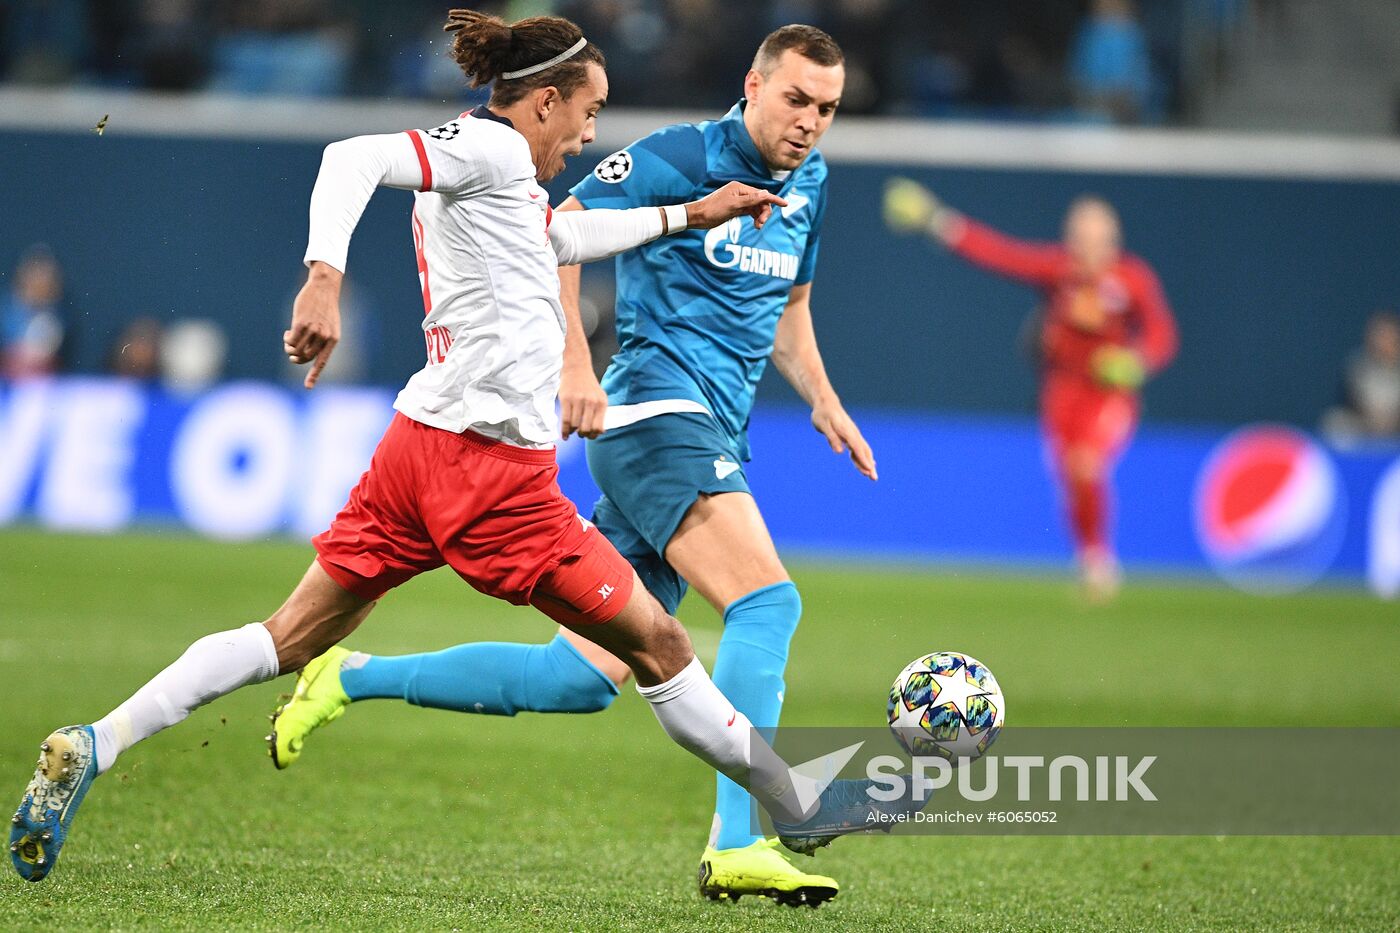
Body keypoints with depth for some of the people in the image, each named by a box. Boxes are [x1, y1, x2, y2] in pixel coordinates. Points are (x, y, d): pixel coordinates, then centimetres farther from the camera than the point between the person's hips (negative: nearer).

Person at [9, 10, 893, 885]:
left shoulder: (498, 179, 21)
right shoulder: (489, 148, -8)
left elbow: (562, 235, 41)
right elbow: (354, 158, -21)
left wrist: (687, 216, 44)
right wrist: (325, 278, -35)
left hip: (420, 447, 10)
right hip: (491, 465, -9)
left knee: (292, 638, 8)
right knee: (657, 643, 2)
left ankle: (91, 748, -3)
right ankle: (799, 812, 12)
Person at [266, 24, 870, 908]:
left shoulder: (808, 184, 17)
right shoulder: (678, 158, -7)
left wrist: (823, 402, 17)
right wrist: (575, 363, -19)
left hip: (712, 439, 8)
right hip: (655, 412, -8)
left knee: (579, 680, 4)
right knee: (768, 599, -26)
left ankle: (354, 678, 16)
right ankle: (736, 847, -31)